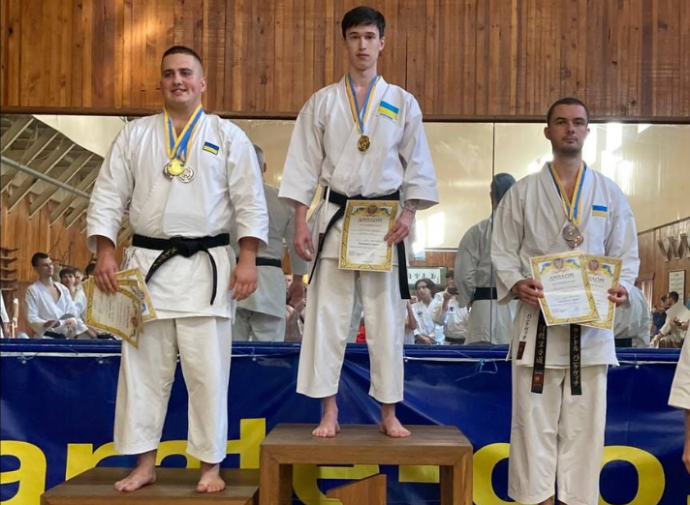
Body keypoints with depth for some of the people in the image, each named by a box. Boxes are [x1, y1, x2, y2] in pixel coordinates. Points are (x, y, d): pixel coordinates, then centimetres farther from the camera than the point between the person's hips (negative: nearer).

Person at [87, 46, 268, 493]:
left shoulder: (228, 136, 5)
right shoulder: (134, 135, 10)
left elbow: (250, 204, 1)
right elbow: (108, 198, 8)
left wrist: (248, 260, -8)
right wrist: (106, 254, -3)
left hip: (206, 267, -2)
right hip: (147, 264, 2)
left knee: (208, 371, -1)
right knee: (143, 367, 6)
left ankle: (211, 466, 12)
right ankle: (144, 465, 18)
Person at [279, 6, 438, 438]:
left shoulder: (403, 103, 6)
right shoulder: (323, 102, 6)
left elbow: (417, 166, 5)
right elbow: (305, 166, 3)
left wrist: (408, 214, -8)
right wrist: (300, 222, -4)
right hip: (335, 218, 0)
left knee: (387, 318, 4)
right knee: (327, 316, 0)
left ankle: (389, 413, 14)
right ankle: (329, 412, 11)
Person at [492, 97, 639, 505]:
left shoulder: (610, 193, 9)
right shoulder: (523, 192, 5)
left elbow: (626, 254, 9)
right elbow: (503, 252, 4)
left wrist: (622, 287, -10)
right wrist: (517, 284, -15)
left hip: (592, 323, 1)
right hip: (538, 322, -1)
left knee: (584, 423, 6)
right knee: (535, 420, 1)